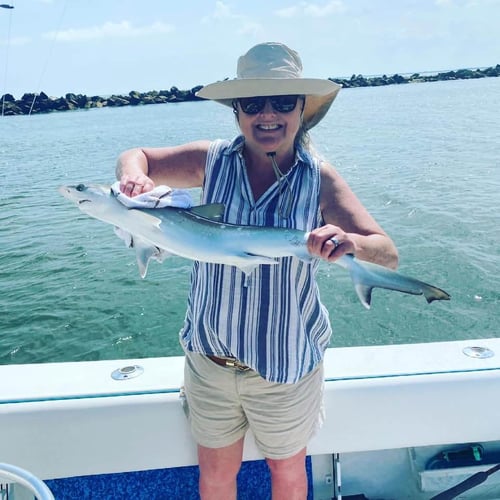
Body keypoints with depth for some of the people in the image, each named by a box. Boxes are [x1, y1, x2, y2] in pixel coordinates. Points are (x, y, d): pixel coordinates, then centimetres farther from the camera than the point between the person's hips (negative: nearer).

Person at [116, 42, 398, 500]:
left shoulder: (319, 178, -12)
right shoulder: (212, 161, -7)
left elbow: (388, 255, -19)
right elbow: (136, 157, 5)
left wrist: (351, 242, -42)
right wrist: (134, 175, -20)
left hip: (287, 363, -1)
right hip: (209, 356, 2)